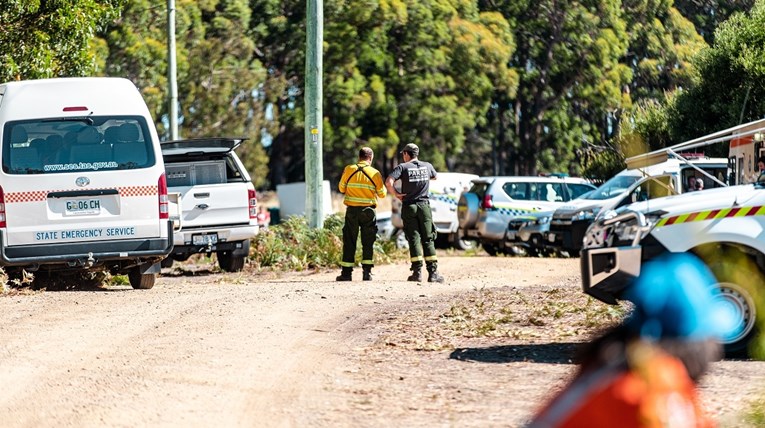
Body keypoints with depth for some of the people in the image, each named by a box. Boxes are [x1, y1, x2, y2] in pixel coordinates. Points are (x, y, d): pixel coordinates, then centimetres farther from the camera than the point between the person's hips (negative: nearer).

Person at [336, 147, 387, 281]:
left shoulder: (349, 170, -3)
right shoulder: (375, 173, -4)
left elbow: (341, 188, 6)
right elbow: (382, 194, 3)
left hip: (352, 210, 1)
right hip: (368, 212, -1)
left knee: (349, 242, 6)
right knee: (368, 242, 7)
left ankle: (346, 272, 4)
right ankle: (367, 272, 1)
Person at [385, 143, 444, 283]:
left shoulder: (402, 167, -5)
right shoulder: (427, 166, 6)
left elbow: (388, 182, -19)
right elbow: (434, 177, 29)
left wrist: (396, 194, -5)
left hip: (409, 206, -2)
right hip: (424, 206, 2)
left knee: (414, 239, 0)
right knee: (428, 239, 4)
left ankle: (417, 272, -6)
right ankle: (433, 272, -2)